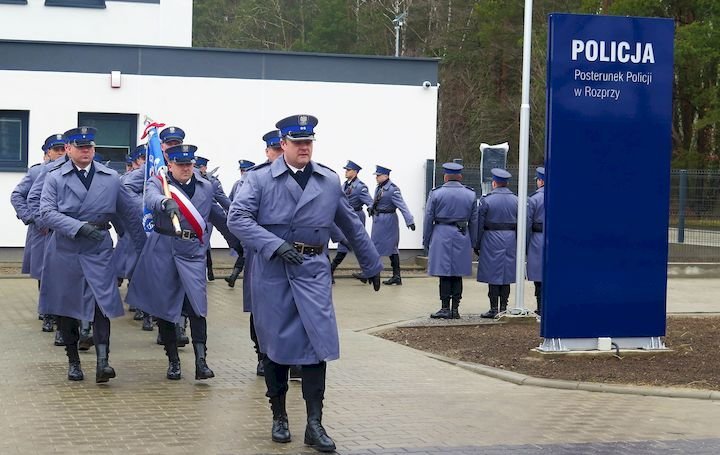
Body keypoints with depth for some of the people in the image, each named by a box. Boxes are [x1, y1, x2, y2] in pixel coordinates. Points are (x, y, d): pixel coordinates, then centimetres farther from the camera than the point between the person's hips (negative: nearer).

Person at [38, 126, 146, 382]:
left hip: (98, 250, 0)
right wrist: (79, 227, -23)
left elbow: (128, 214, 13)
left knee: (102, 303, -13)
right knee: (66, 307, 7)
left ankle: (102, 362, -18)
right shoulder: (54, 179, 1)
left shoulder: (111, 178, 7)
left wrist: (142, 245, 16)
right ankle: (73, 361, 21)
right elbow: (47, 213, -11)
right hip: (64, 251, 0)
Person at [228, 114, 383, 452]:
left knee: (317, 341, -8)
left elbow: (352, 227, 19)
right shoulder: (260, 178, -2)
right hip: (272, 271, -2)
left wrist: (372, 265, 24)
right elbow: (237, 218, -13)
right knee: (275, 344, 6)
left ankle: (314, 424, -3)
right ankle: (279, 417, 21)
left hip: (313, 271, 2)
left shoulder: (330, 181, 8)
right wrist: (275, 245, -23)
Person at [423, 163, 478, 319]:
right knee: (457, 274, 8)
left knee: (444, 274, 0)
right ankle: (455, 309, 8)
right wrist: (472, 242, 15)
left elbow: (428, 219, -2)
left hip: (442, 236, -3)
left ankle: (445, 309, -2)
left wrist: (426, 241, 6)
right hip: (462, 237, 3)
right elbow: (474, 221, 8)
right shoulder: (470, 194, 5)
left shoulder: (436, 193, -3)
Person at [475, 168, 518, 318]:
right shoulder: (516, 200, 5)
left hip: (492, 240, -4)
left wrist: (476, 245, 3)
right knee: (506, 274, 8)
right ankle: (503, 308, 9)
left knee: (493, 275, -1)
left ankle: (494, 308, -2)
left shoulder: (486, 200, -7)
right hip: (510, 241, 4)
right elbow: (520, 225, 7)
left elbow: (479, 224, -5)